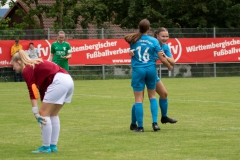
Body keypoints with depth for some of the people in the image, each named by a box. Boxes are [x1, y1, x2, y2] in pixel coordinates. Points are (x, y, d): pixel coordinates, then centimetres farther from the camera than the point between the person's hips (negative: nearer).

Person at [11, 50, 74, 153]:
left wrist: (36, 113, -11)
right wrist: (44, 105, 31)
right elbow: (42, 89, 29)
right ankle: (53, 146, 20)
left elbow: (33, 92, -9)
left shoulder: (27, 71, 0)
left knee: (44, 113, -2)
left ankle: (46, 147, 1)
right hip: (68, 80, 9)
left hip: (58, 81, -9)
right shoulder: (35, 67, 26)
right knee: (53, 114, 18)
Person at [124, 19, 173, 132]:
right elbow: (162, 59, -2)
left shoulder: (134, 39, -3)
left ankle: (140, 126, 2)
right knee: (152, 96, 17)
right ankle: (155, 123, 8)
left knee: (139, 99, 3)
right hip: (151, 70, 1)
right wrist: (169, 67, 15)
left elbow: (126, 37, 22)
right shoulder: (154, 41, -4)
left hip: (138, 70, -1)